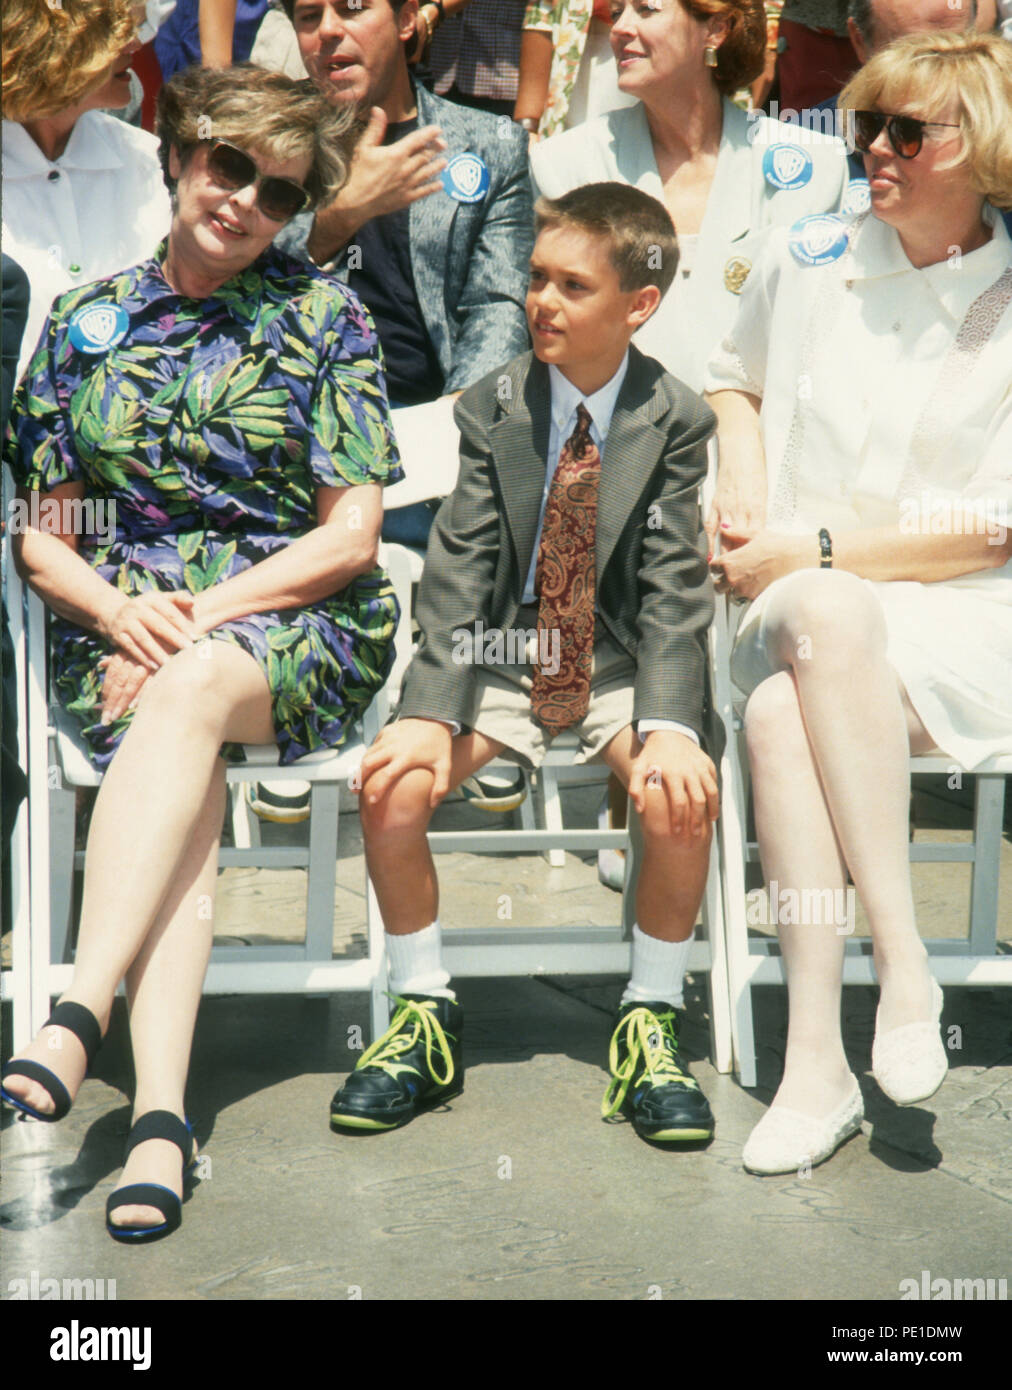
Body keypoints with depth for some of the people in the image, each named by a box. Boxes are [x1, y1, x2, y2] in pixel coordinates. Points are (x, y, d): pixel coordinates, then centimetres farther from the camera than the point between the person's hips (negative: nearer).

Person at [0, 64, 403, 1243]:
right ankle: (160, 1113, -46)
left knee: (191, 691, -37)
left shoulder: (322, 318, 7)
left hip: (297, 626, -1)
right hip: (120, 624, 2)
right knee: (189, 789, -32)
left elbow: (352, 535, 1)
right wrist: (119, 610, -10)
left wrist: (203, 615, -11)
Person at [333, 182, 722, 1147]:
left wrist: (669, 725, -28)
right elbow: (457, 572, -8)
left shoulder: (677, 422, -4)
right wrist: (431, 711, -23)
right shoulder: (491, 408, -1)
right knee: (390, 787, -24)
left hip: (620, 663, -1)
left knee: (684, 798, -30)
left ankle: (649, 1023, -8)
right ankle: (423, 1014, -2)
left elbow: (674, 590, -11)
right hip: (502, 654, 1)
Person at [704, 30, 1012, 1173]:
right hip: (798, 607, 3)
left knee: (786, 707, -36)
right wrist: (741, 488, 11)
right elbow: (734, 380, 31)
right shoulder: (806, 264, 10)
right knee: (785, 695, -35)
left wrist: (815, 551, -10)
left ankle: (818, 1061, -31)